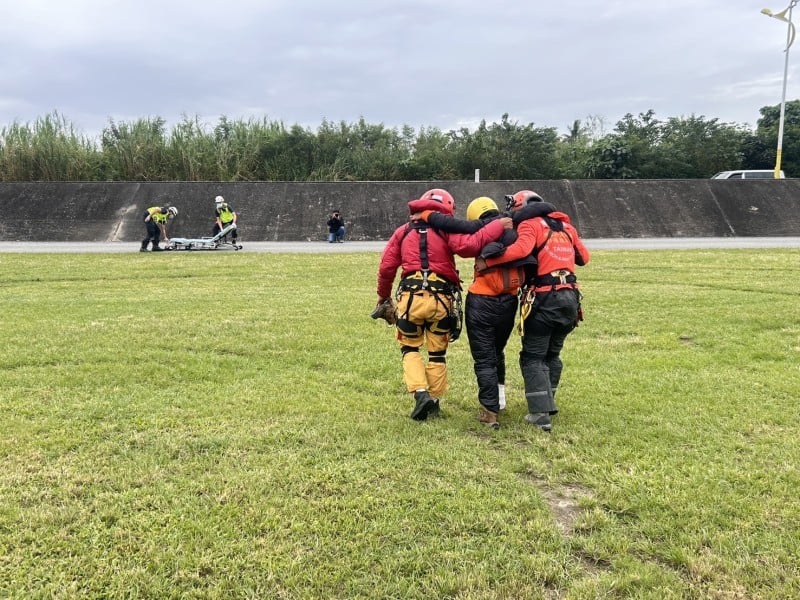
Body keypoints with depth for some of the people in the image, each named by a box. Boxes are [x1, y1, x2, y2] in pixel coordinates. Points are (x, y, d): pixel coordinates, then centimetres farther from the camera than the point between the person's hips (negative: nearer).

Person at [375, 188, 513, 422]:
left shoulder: (403, 231, 12)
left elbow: (386, 267, 7)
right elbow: (468, 246, -17)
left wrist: (383, 295, 21)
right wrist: (497, 226, -8)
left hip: (411, 297, 1)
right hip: (441, 299, -1)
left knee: (410, 348, 18)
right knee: (437, 353, 16)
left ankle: (421, 394, 0)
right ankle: (434, 401, 24)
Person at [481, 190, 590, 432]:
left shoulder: (530, 224, -4)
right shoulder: (566, 226, 16)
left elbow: (521, 249, -25)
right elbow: (584, 257, 22)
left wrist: (488, 261, -21)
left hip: (545, 300, -7)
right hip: (570, 298, 7)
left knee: (533, 357, 2)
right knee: (553, 354, 21)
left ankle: (541, 414, -4)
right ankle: (547, 403, 27)